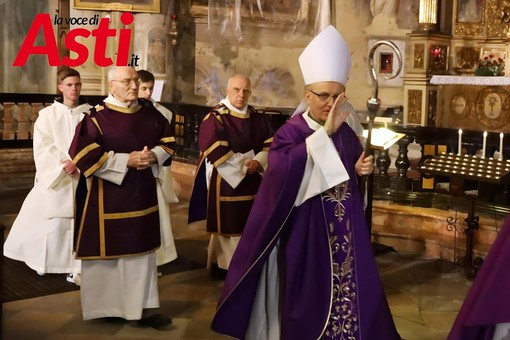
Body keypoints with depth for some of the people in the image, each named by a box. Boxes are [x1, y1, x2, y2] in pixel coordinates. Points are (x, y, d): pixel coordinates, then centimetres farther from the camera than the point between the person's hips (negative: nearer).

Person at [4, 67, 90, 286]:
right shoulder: (48, 114, 2)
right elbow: (42, 147, -4)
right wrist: (63, 164, -16)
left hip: (84, 177, 1)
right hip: (55, 177, 0)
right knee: (53, 222, 3)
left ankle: (78, 269, 2)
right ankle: (46, 262, 21)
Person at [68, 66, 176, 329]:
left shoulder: (149, 112, 5)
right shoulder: (97, 117, -10)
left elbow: (168, 140, 14)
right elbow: (84, 155, -17)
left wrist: (154, 155, -8)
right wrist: (126, 160, -20)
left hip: (143, 193, 5)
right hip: (109, 196, -5)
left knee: (142, 250, 9)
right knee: (109, 249, 3)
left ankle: (144, 308, 16)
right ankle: (106, 306, 20)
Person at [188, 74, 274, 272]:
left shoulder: (258, 119, 10)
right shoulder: (215, 118, -8)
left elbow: (270, 144, 6)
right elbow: (215, 151, -16)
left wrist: (258, 162, -13)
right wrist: (244, 165, -14)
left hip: (252, 182, 5)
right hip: (225, 180, -5)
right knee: (227, 225, -2)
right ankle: (222, 263, 11)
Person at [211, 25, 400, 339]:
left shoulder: (346, 132, 7)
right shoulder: (290, 133, -10)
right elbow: (282, 171, -32)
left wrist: (361, 171, -5)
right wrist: (325, 133, -35)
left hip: (346, 237, 5)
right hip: (306, 237, -5)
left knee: (352, 299, 7)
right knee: (311, 304, 3)